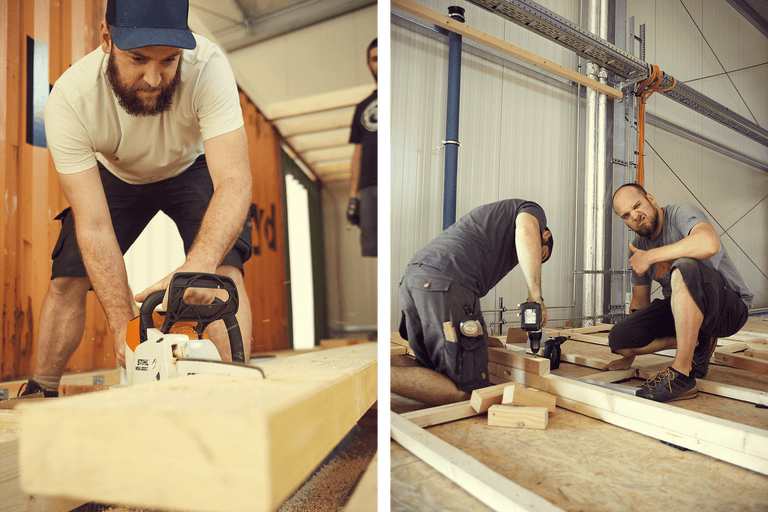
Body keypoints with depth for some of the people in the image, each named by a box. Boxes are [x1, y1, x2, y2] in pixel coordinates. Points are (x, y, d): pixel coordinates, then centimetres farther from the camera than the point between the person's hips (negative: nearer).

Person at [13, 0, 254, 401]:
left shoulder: (207, 67, -37)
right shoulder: (69, 100, -33)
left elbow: (234, 181, -45)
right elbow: (94, 225, -34)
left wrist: (199, 263, -63)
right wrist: (122, 323, -43)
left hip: (192, 168, -1)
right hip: (114, 175, 2)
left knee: (224, 267, -25)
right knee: (67, 280, -3)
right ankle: (40, 392, 19)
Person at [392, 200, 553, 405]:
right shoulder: (532, 210, 18)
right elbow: (526, 233, -9)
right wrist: (536, 297, -3)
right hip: (447, 284, -9)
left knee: (435, 373, 21)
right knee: (467, 391, -3)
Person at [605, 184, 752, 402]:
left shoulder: (682, 213, -13)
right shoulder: (639, 246, 7)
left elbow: (709, 244, -39)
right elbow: (640, 302, 15)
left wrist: (650, 257, -26)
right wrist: (629, 357, 20)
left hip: (729, 306, -7)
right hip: (681, 310, 7)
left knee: (684, 266, -39)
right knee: (618, 338, -14)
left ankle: (682, 375, -31)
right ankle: (696, 342, 8)